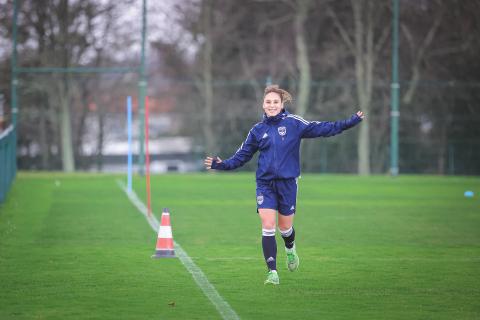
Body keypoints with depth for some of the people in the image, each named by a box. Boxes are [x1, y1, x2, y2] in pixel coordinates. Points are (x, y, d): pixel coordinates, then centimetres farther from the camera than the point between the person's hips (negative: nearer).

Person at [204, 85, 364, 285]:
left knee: (285, 226, 8)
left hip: (288, 182, -1)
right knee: (268, 226, -10)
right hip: (265, 184, 1)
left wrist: (351, 122, -13)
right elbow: (241, 156, 11)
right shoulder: (258, 130, 5)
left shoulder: (293, 123, -2)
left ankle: (290, 249, 44)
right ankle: (272, 272, -5)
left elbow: (321, 129, -6)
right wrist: (221, 165, -3)